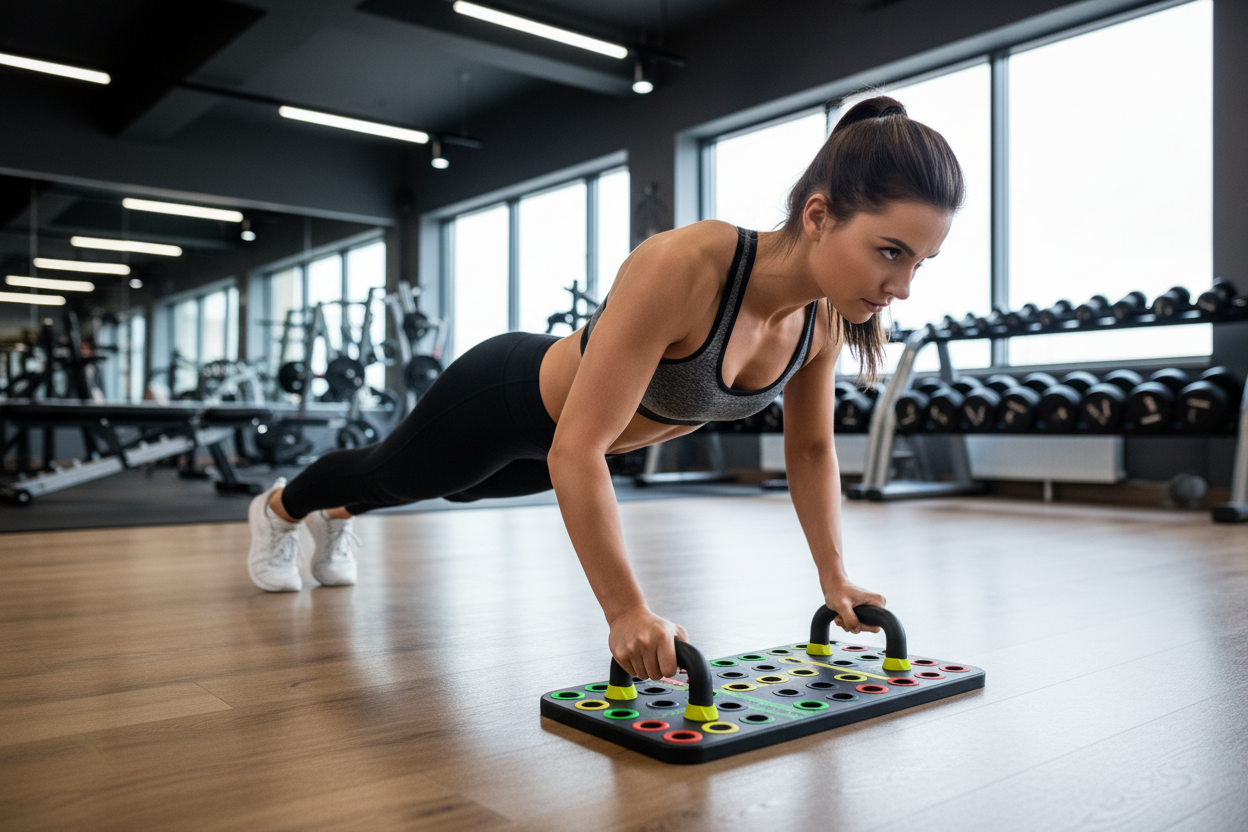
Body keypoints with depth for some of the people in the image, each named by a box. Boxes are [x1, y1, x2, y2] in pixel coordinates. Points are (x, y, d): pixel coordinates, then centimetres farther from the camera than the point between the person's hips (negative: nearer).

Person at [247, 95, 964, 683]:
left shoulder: (826, 314, -21)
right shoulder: (684, 267, -43)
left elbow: (811, 449, -5)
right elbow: (576, 452, -44)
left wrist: (834, 577, -9)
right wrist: (627, 612, -44)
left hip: (575, 437, 7)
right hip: (508, 400, -6)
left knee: (458, 492, 34)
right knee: (390, 476, 25)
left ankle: (337, 517, 68)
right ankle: (281, 507, 61)